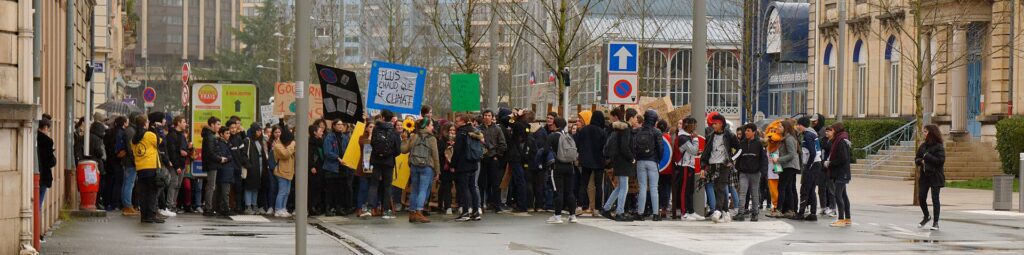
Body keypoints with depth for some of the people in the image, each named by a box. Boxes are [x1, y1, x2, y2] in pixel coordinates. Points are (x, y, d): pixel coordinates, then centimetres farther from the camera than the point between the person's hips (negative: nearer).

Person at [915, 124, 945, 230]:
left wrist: (927, 156, -18)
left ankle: (935, 222, 5)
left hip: (935, 177, -6)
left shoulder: (939, 147, -9)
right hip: (924, 176, 6)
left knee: (935, 199, -2)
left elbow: (941, 160, -19)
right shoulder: (923, 146, 10)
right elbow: (916, 159, 14)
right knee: (921, 198, 5)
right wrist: (921, 161, -8)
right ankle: (926, 216, 28)